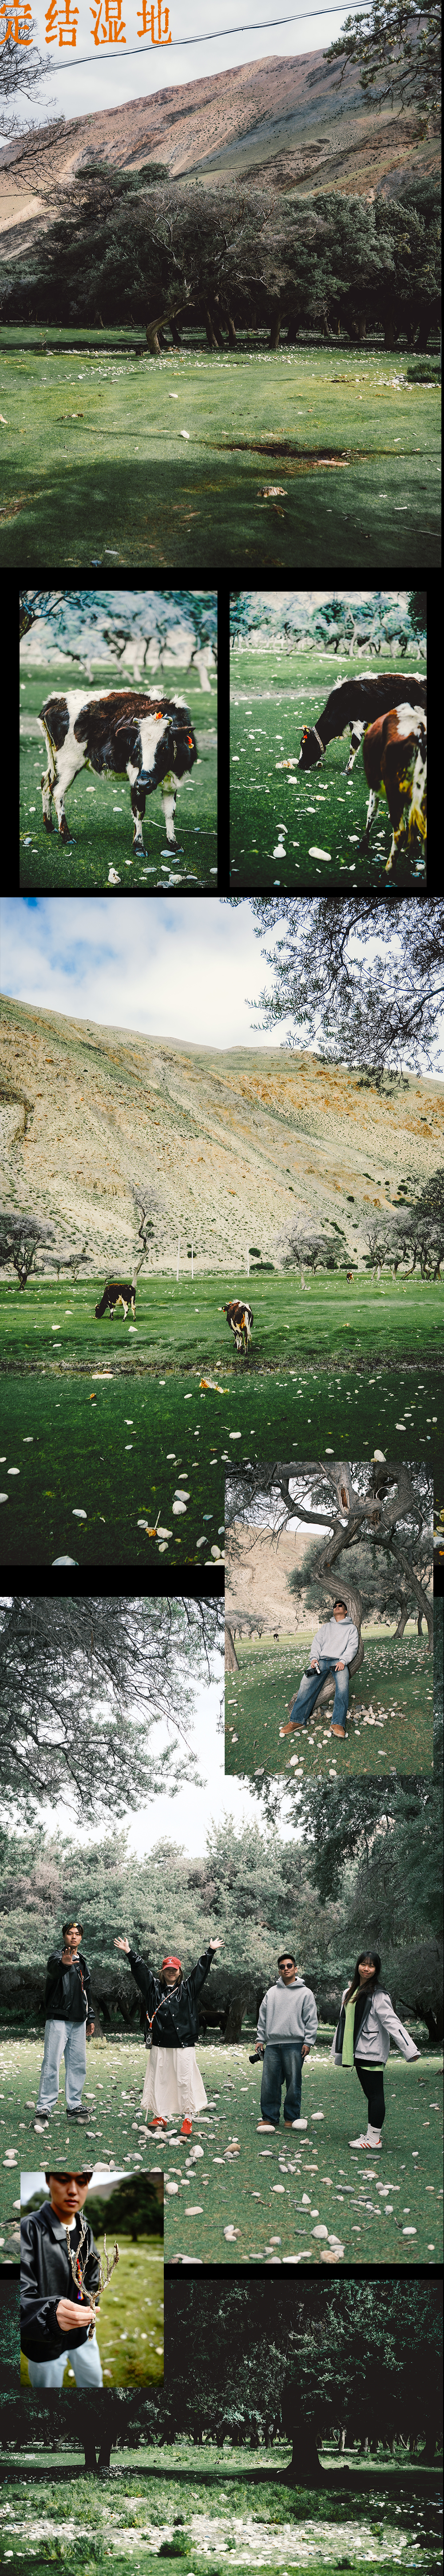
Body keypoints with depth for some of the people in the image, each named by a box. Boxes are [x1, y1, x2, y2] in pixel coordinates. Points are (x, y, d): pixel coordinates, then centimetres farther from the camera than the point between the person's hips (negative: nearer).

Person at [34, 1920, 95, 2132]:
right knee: (51, 2064, -10)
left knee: (78, 2064, 8)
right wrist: (63, 1963, -56)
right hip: (59, 2020, -7)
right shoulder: (58, 1956, -6)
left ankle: (74, 2106, 15)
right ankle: (44, 2109, -9)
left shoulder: (82, 1961, 17)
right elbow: (54, 1969, -32)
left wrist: (90, 2018, 21)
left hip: (78, 2022, 7)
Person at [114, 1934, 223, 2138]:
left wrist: (210, 1951, 8)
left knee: (185, 2081, -4)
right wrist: (129, 1953, 2)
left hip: (184, 2044, -1)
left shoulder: (188, 1988, 11)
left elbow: (201, 1971, 11)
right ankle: (160, 2117, 12)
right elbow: (140, 1970, 8)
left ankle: (187, 2119, 1)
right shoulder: (154, 1988, 11)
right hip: (160, 2045, 1)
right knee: (159, 2080, 3)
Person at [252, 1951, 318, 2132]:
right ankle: (270, 2117, 8)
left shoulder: (305, 1993, 5)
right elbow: (263, 2018, 19)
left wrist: (308, 2042, -7)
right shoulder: (272, 1992, 16)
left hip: (295, 2045, -3)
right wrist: (260, 2039, 11)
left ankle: (292, 2118, 7)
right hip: (272, 2044, 3)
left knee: (294, 2083, -2)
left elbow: (311, 2020, 1)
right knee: (269, 2083, 0)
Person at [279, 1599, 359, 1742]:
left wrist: (343, 1661, -13)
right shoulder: (326, 1627, 29)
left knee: (343, 1686, -34)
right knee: (307, 1683, -23)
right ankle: (297, 1720, -27)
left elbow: (352, 1647, 5)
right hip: (322, 1659, 3)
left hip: (339, 1661, -3)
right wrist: (314, 1658, -2)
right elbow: (317, 1642, 18)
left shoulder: (351, 1628, 18)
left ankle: (338, 1725, -43)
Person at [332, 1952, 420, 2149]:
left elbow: (391, 2022, -17)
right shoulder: (349, 1992, 15)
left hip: (372, 2051, -8)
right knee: (370, 2095, 12)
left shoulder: (377, 1995, -10)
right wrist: (337, 2051, 28)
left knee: (375, 2094, -5)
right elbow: (344, 2022, 23)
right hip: (358, 2051, 8)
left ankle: (374, 2139, -5)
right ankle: (371, 2135, 16)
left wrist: (410, 2049, -24)